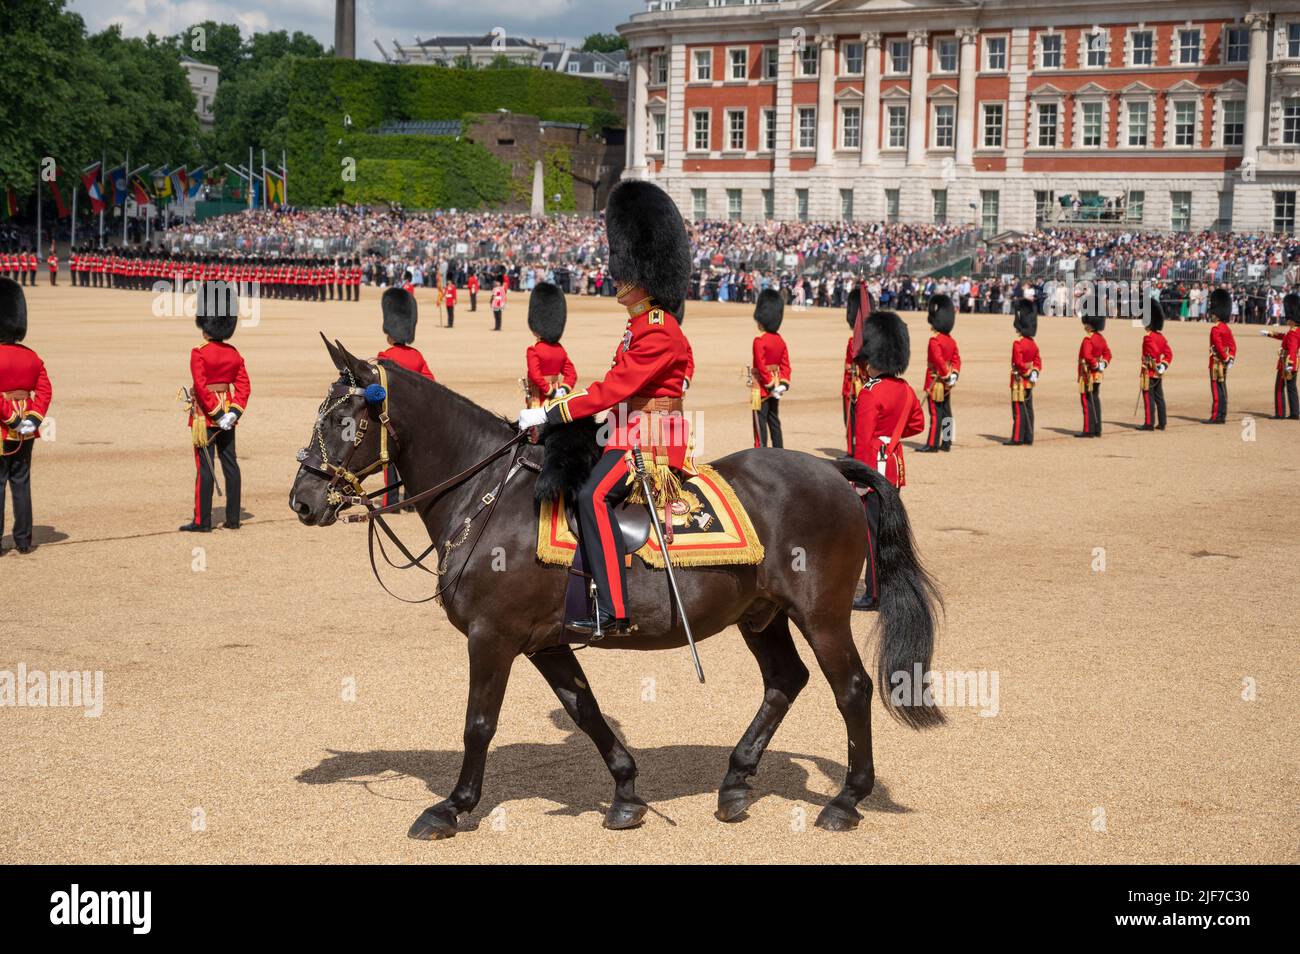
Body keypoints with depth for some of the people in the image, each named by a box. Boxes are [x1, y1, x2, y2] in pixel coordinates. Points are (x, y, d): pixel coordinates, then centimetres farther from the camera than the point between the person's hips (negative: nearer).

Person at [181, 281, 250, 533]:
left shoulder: (199, 354, -14)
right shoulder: (234, 354, 4)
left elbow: (201, 387, -21)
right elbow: (244, 386, 0)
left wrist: (216, 414, -16)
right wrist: (234, 412, -7)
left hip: (205, 416, -6)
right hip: (227, 412, 6)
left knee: (205, 467, -2)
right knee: (230, 464, 9)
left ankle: (202, 521, 1)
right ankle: (233, 519, 13)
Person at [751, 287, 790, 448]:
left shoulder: (759, 341, -16)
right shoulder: (780, 341, 7)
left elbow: (761, 366, -20)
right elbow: (785, 365, 5)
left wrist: (770, 385, -15)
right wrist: (783, 383, -1)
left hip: (762, 388, -8)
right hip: (775, 385, 8)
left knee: (760, 423, -4)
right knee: (774, 422, 14)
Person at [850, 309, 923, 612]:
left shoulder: (869, 395, -19)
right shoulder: (905, 390, 6)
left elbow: (863, 441, -20)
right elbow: (917, 423, 21)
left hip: (874, 467, -8)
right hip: (895, 466, 8)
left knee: (874, 531, -3)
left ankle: (875, 595, 1)